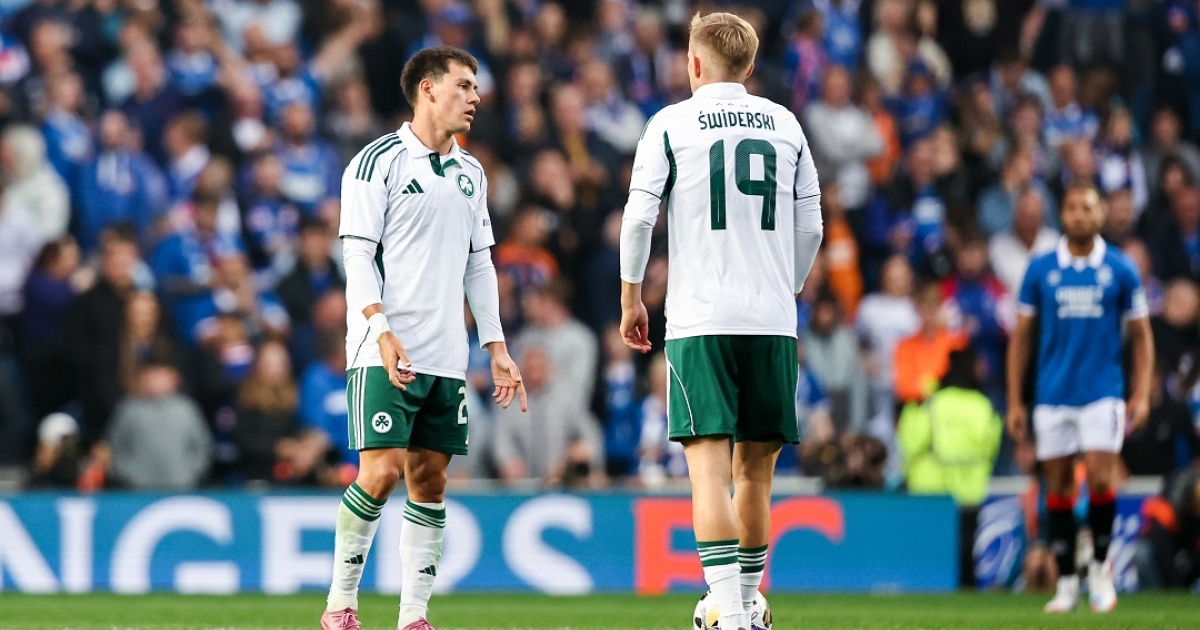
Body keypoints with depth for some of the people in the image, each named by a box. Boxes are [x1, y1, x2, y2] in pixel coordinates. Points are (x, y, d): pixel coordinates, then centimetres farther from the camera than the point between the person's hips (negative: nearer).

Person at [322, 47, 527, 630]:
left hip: (446, 356, 6)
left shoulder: (470, 173, 17)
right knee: (382, 468, -13)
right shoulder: (379, 161, -4)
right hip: (384, 354, -6)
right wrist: (381, 329, -19)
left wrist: (497, 348, 15)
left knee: (429, 480, 4)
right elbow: (357, 253, -8)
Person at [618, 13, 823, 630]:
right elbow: (810, 226, 13)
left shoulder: (672, 123, 2)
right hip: (773, 322, 3)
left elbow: (639, 215, -3)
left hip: (700, 320, -3)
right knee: (754, 466, 13)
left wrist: (631, 298, 8)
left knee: (709, 465, -8)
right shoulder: (785, 124, 11)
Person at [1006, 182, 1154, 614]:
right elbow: (1021, 336, 8)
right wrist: (1014, 401, 3)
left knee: (1099, 479, -13)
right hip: (1052, 396, 1)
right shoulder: (1040, 270, 4)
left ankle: (1101, 569, 7)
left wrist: (1141, 394, -2)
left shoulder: (1120, 270, 2)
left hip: (1103, 392, -1)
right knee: (1058, 486, 3)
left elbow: (1141, 336, 7)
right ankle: (1066, 583, 11)